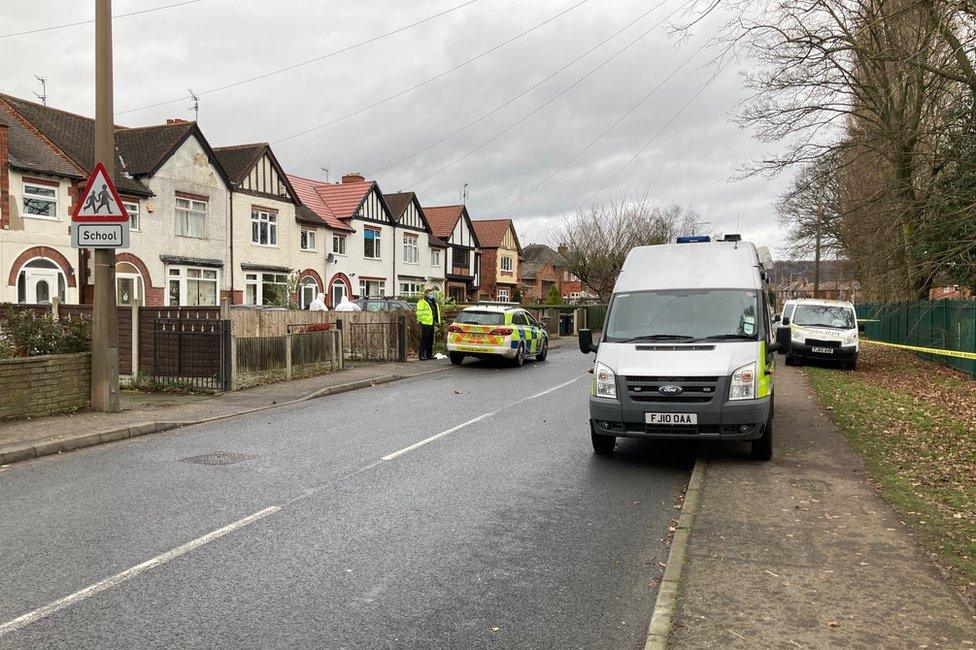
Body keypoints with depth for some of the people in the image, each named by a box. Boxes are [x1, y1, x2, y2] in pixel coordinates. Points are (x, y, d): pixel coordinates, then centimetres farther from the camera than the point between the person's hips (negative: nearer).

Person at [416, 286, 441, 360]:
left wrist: (436, 322, 20)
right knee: (424, 340, -7)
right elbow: (419, 313, -13)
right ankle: (422, 356, -6)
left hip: (431, 324, 9)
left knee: (430, 340, 13)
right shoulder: (422, 302, -8)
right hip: (425, 324, -9)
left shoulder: (434, 303, 19)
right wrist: (421, 322, -16)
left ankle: (429, 354, 20)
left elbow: (436, 313, 26)